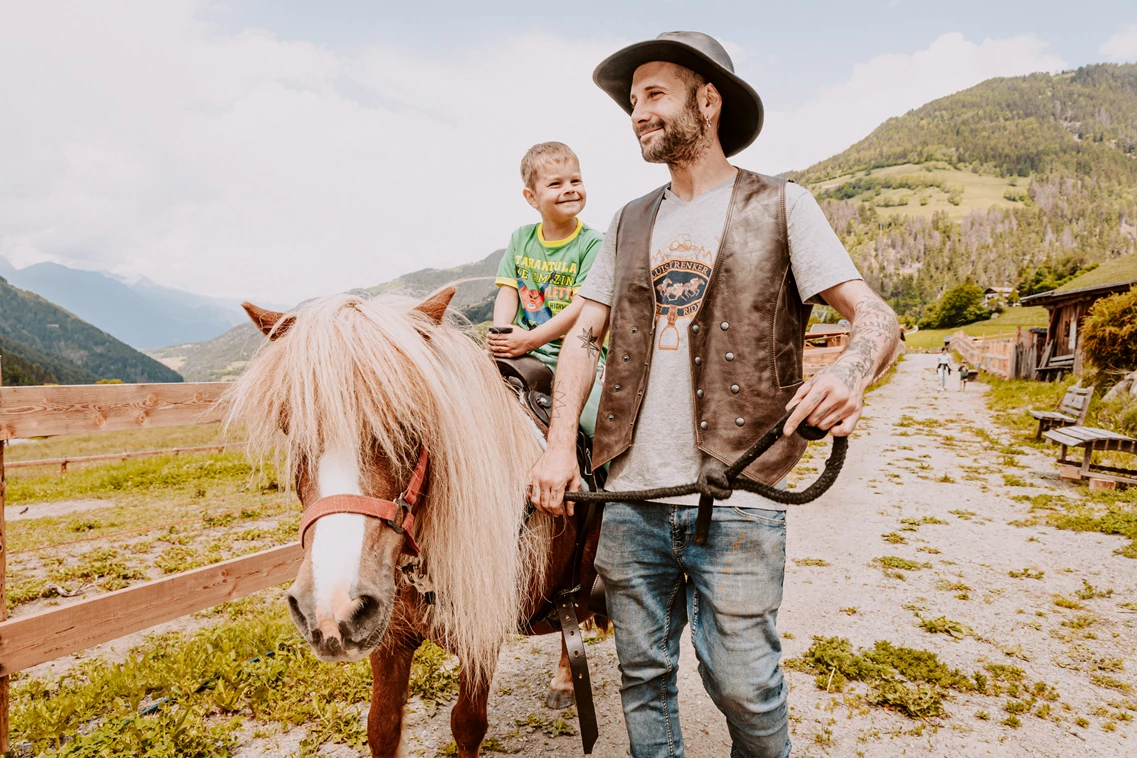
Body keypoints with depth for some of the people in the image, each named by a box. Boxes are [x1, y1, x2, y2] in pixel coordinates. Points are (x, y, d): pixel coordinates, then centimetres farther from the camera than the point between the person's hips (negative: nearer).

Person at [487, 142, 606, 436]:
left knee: (599, 421, -21)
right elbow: (508, 290, 7)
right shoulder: (521, 239, 11)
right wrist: (501, 332, -14)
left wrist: (531, 339, -22)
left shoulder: (593, 243, -4)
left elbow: (584, 305, -14)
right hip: (521, 352, 4)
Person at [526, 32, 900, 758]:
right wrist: (560, 446, -1)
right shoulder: (631, 222, 14)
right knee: (643, 675, 14)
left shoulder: (781, 206, 1)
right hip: (630, 494, 4)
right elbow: (585, 335, 12)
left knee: (743, 683, 3)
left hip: (737, 498, -4)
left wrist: (849, 372, -28)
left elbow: (877, 316, -4)